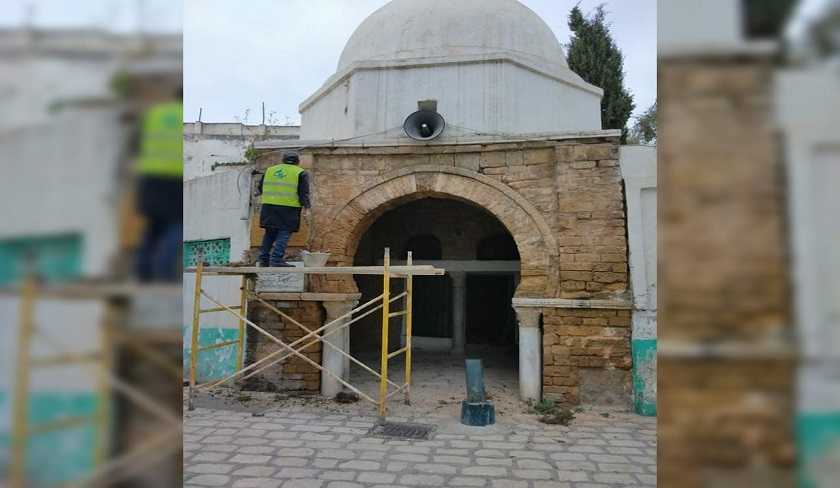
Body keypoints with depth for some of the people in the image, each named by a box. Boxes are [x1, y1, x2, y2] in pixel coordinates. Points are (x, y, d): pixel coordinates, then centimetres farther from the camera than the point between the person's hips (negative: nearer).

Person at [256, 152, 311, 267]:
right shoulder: (301, 173, 4)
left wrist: (260, 194, 43)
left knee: (270, 233, 14)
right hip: (288, 208, -5)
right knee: (284, 233, -3)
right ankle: (276, 259, -12)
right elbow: (304, 192, -3)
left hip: (269, 206, 5)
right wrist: (306, 206, 6)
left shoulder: (270, 170, 18)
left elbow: (261, 187, 24)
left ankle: (264, 259, 14)